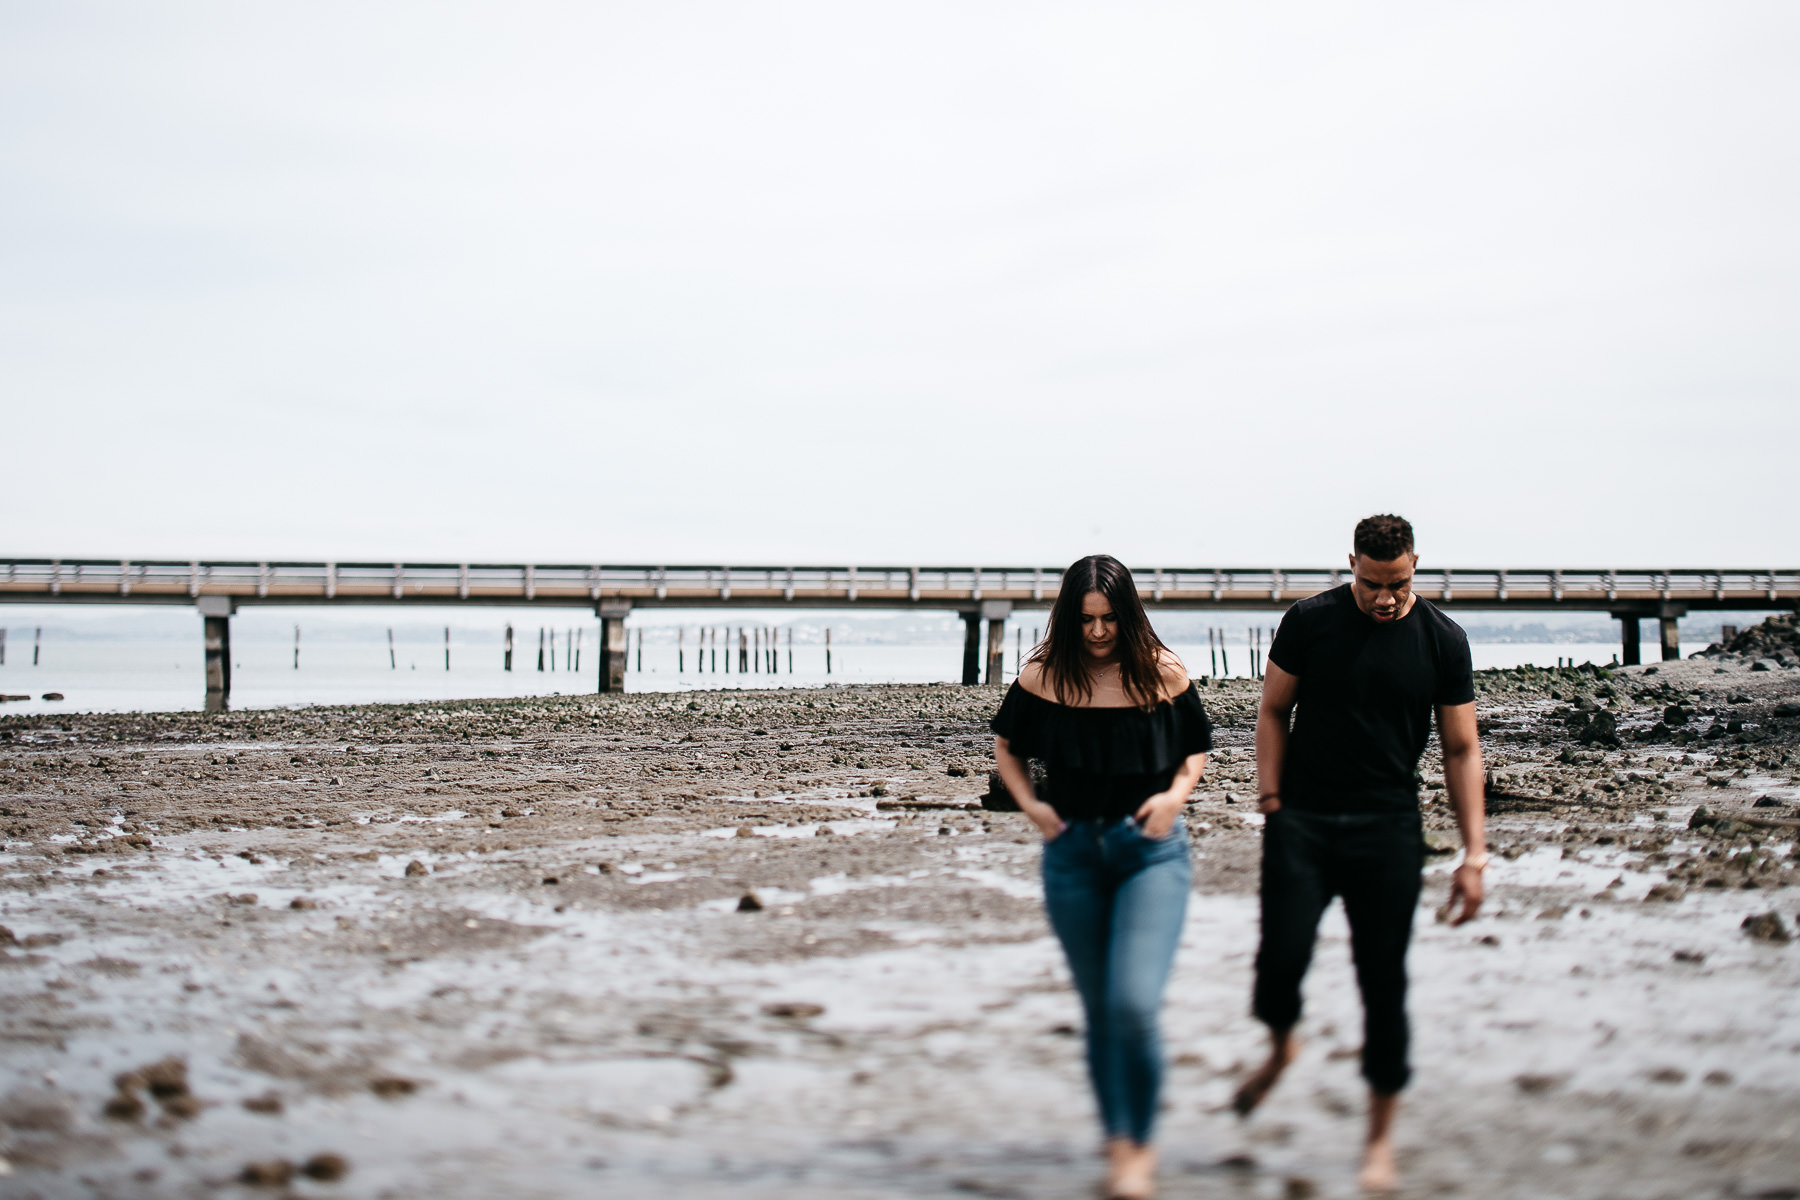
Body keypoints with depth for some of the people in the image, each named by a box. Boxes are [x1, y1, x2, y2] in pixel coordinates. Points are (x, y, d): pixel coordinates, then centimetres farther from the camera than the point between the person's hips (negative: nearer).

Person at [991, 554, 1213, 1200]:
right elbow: (1005, 745, 14)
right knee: (1099, 1011, 10)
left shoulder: (1163, 673, -5)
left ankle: (1136, 1144, 4)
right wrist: (1030, 805, 1)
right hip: (1072, 852, 2)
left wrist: (1177, 794, -7)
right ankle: (1119, 1142, 27)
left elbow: (1196, 749, 11)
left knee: (1133, 1004, -16)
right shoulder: (1044, 676, -3)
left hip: (1151, 850, -2)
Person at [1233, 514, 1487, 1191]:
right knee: (1282, 957, -14)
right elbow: (1273, 711, 9)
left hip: (1388, 830, 0)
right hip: (1302, 822, 0)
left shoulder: (1441, 641, 2)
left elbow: (1461, 750, 5)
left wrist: (1474, 854, 0)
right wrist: (1271, 799, -2)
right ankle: (1281, 1046, 22)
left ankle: (1381, 1138, 16)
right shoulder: (1310, 622, 1)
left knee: (1384, 982, 1)